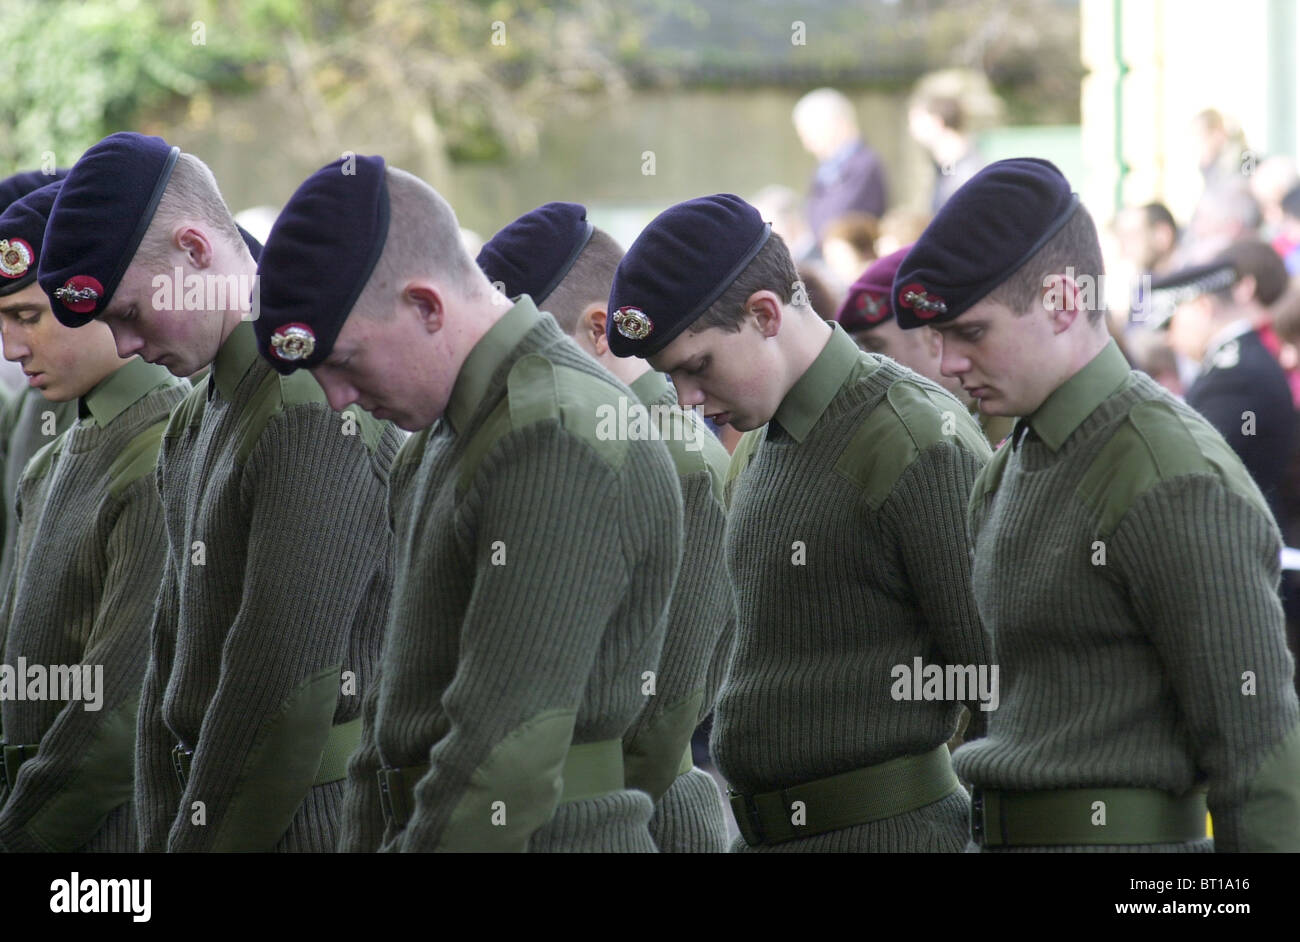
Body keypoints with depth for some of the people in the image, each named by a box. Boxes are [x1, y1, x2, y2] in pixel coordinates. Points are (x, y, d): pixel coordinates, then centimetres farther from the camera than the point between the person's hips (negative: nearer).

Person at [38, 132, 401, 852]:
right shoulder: (196, 421, 14)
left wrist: (198, 841, -13)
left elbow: (283, 687, -20)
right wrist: (159, 840, 10)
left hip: (306, 821, -9)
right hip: (203, 812, 9)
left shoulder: (317, 416, -18)